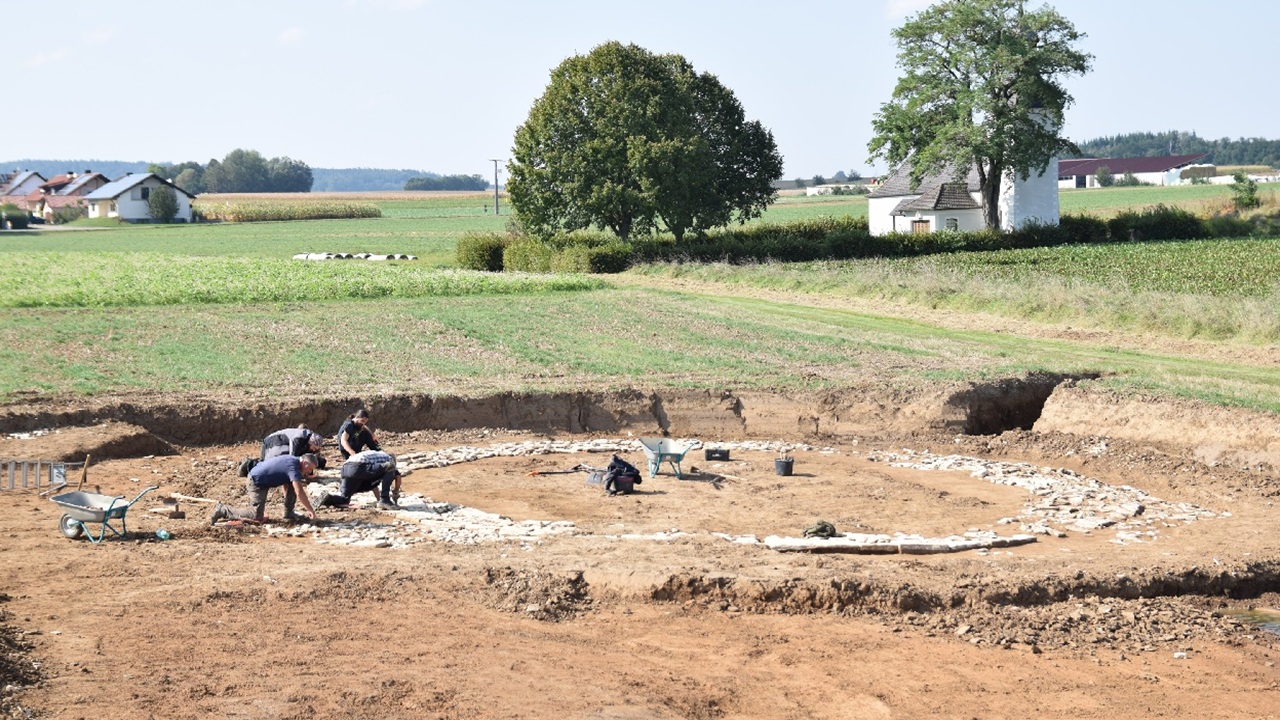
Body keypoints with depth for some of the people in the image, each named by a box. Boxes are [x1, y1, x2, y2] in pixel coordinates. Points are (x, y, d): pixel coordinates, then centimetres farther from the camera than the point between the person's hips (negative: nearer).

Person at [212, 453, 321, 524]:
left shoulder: (292, 461, 8)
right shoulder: (293, 467, -22)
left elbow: (285, 485, 23)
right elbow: (299, 492, -30)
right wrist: (310, 510, -23)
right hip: (256, 482, -10)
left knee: (293, 483, 5)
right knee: (257, 517, -13)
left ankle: (288, 513, 8)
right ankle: (223, 510, -4)